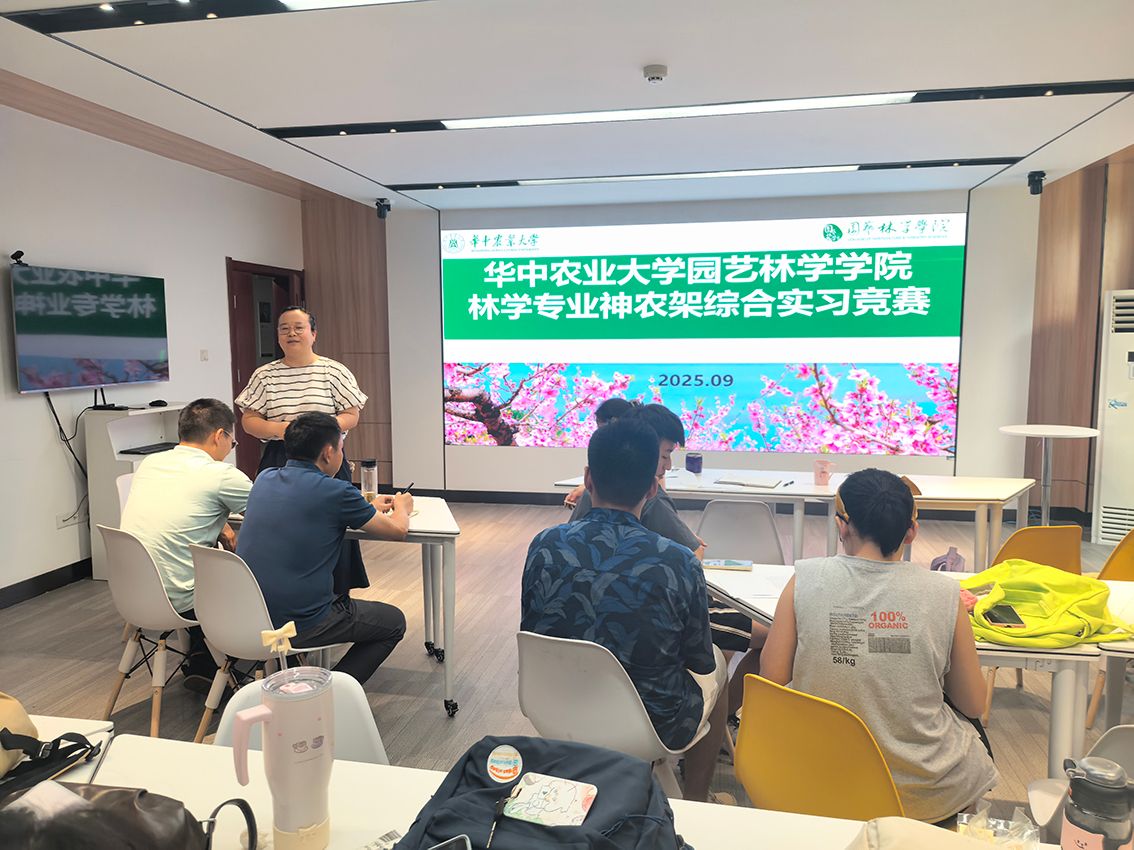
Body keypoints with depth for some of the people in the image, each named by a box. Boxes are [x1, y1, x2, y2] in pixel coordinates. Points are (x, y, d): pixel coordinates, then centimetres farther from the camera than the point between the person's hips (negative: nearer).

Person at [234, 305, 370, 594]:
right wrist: (277, 429, -13)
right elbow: (248, 421, 6)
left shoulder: (334, 371, 2)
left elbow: (351, 416, 1)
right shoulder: (265, 375, 7)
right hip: (278, 463, 2)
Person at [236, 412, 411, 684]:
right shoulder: (335, 491, -15)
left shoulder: (264, 479, 4)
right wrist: (402, 508, 22)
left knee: (341, 598, 34)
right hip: (296, 625, -7)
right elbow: (398, 530, -1)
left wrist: (370, 507, 31)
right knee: (393, 622, 13)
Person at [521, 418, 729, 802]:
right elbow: (700, 662, -8)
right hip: (657, 727, -3)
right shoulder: (680, 564, -23)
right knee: (716, 663, 28)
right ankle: (695, 799, 40)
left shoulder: (544, 547, -16)